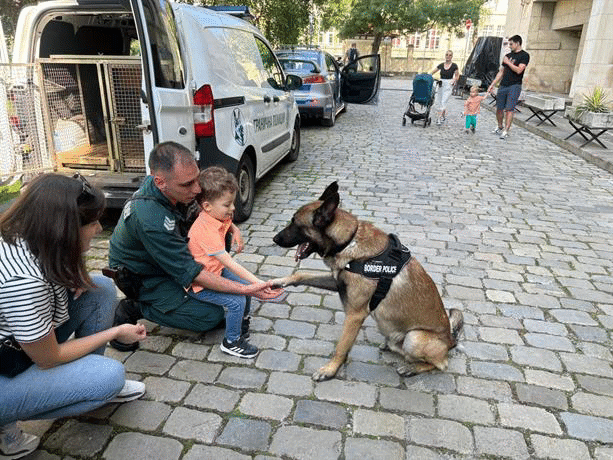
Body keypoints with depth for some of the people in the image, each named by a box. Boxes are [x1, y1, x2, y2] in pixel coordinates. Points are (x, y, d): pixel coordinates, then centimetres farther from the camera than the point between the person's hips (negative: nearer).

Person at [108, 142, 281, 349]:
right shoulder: (150, 219, -39)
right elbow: (190, 273, -34)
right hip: (144, 278, -8)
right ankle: (133, 309, -2)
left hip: (172, 257, 8)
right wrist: (247, 290, -36)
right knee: (212, 316, -12)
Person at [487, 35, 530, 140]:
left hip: (515, 86, -6)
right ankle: (500, 127, 24)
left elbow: (518, 70, -14)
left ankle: (506, 131, -10)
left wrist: (508, 62, -5)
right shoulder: (507, 56, 18)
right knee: (499, 109, 5)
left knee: (509, 109, -11)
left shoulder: (524, 55, -1)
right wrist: (492, 84, 14)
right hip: (503, 86, 6)